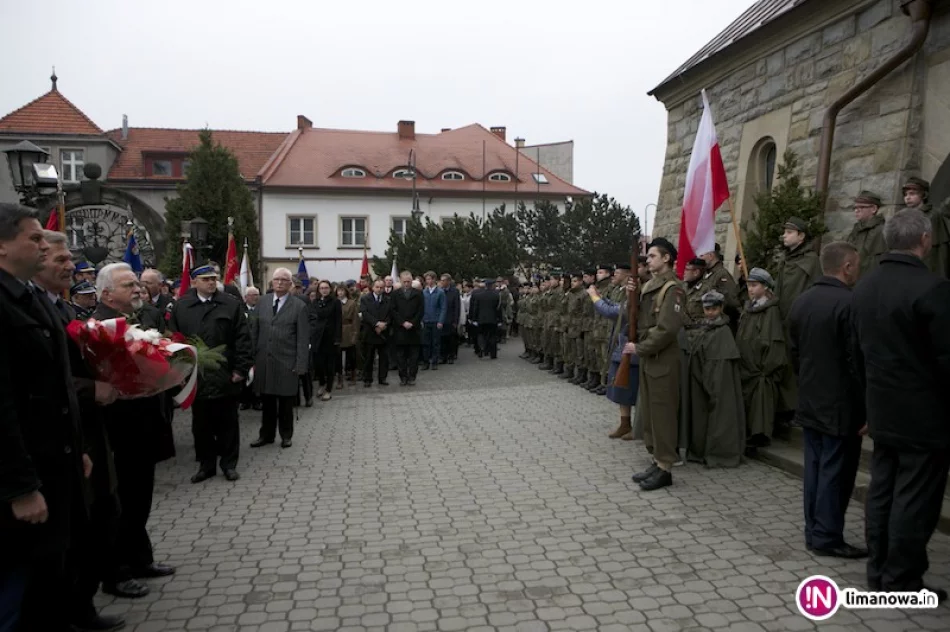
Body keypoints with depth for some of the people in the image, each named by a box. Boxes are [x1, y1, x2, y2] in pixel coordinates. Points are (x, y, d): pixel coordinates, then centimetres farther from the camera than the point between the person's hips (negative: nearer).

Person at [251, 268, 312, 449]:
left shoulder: (300, 306, -4)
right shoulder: (262, 303, 7)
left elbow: (303, 339, -6)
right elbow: (254, 332, 9)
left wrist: (300, 365, -11)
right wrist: (251, 358, 3)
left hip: (286, 363, -3)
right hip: (263, 361, 3)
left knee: (286, 401, 7)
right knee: (266, 400, 12)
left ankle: (286, 435, 22)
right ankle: (266, 434, 26)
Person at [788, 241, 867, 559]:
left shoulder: (800, 302, 6)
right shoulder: (850, 304, -18)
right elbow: (858, 362, -18)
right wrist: (867, 409, -11)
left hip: (809, 404, 7)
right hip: (841, 407, -7)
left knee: (815, 469, 14)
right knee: (836, 472, 2)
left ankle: (814, 533, 22)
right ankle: (827, 538, 10)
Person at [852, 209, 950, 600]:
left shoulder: (864, 287, 5)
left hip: (882, 411, 7)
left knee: (881, 492, 14)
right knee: (915, 500, 3)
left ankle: (879, 573, 24)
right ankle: (903, 582, 12)